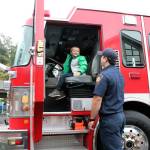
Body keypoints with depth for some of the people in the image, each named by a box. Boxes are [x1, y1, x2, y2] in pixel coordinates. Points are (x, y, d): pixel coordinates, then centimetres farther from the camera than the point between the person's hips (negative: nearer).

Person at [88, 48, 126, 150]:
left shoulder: (104, 75, -18)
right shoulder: (119, 73, 10)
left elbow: (97, 99, -20)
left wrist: (92, 119, -14)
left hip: (109, 118, -8)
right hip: (120, 115, 9)